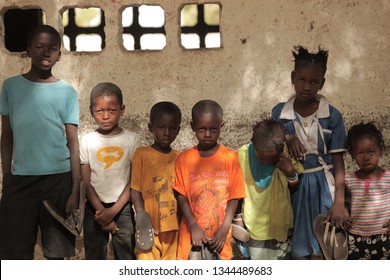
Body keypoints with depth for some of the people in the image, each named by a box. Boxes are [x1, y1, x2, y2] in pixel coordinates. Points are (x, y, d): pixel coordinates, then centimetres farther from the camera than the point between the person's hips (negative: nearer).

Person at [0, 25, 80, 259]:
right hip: (21, 178, 1)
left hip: (59, 178, -1)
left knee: (56, 251, 5)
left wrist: (76, 190, -3)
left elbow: (73, 142, 2)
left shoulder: (67, 92, 4)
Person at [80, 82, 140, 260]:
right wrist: (101, 211, -9)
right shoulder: (87, 141, 0)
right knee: (94, 258, 8)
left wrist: (113, 211, -10)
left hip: (122, 208, -1)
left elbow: (133, 182, -4)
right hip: (95, 208, 1)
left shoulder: (132, 140, -3)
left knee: (126, 257, 1)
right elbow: (87, 183, 0)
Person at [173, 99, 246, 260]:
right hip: (193, 232, 0)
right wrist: (194, 226, -12)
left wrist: (224, 228, -9)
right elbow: (181, 195, -2)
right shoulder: (184, 159, -1)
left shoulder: (230, 158, -2)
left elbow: (234, 196, -2)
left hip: (220, 234, 0)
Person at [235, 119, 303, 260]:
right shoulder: (242, 155, -14)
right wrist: (238, 219, 1)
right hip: (253, 227, -1)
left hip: (280, 225, 1)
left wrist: (290, 171, -20)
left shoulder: (286, 154, -12)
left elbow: (296, 189, -1)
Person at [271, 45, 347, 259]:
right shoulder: (279, 113, 0)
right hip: (292, 187, 2)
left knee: (320, 253, 1)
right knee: (299, 253, 9)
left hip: (322, 188, -1)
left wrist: (339, 202, -12)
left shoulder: (332, 116, -5)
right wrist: (286, 139, -15)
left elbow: (338, 162, -4)